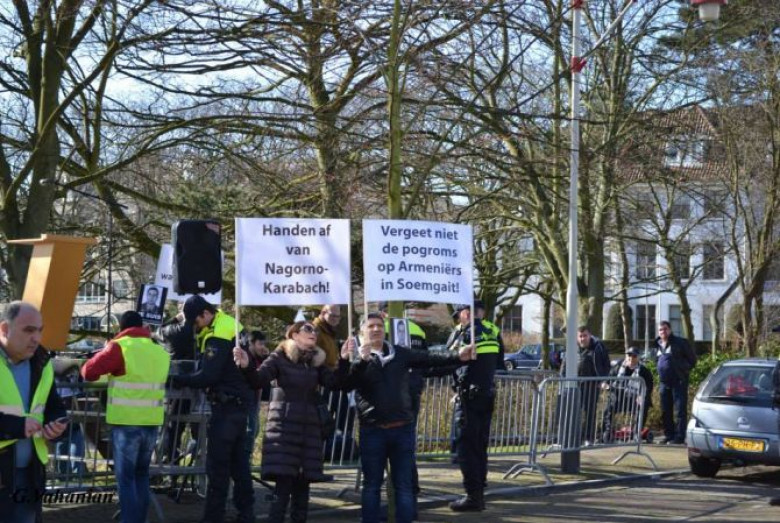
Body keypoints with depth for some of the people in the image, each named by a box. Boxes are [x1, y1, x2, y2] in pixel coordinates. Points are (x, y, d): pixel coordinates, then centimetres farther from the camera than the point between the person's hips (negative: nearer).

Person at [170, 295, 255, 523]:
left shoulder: (218, 337, -20)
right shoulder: (228, 323, 11)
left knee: (217, 462, -6)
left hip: (227, 404, -10)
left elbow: (207, 376, -23)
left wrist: (178, 381, -17)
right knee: (238, 459, 15)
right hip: (241, 401, 10)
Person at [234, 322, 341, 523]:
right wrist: (246, 367, -31)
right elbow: (258, 381, -11)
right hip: (285, 427, -5)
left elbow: (334, 383, 3)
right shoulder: (280, 357, 0)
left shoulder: (316, 361, 13)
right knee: (283, 487, -13)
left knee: (302, 486, 6)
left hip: (309, 427, 5)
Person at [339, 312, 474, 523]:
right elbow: (344, 384, -15)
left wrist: (457, 356, -8)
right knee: (371, 484, 8)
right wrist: (361, 360, -29)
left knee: (403, 484, 6)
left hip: (403, 429, 2)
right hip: (372, 431, -2)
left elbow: (428, 359, 3)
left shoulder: (400, 353, 9)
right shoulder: (356, 358, 2)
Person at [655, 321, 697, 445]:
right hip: (664, 383, 7)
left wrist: (684, 370, 0)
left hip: (678, 382, -7)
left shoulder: (680, 343, -5)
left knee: (680, 410, -7)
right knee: (665, 411, 9)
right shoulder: (658, 345, 14)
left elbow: (692, 359, 0)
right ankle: (668, 435, 18)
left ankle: (679, 437, -8)